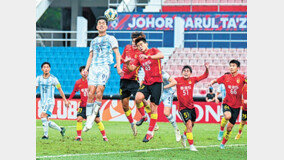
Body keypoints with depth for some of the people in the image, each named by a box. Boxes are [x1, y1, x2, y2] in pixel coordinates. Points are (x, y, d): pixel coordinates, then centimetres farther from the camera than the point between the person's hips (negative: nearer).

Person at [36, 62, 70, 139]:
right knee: (47, 121, 4)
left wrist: (65, 100, 7)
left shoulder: (53, 79, -6)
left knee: (43, 116, -24)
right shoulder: (39, 78, 5)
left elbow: (60, 89, 3)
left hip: (50, 102, -5)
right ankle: (61, 129, 25)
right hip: (43, 102, 5)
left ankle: (46, 135, -17)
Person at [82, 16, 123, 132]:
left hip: (105, 67, -4)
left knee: (99, 92, -20)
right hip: (93, 67, 4)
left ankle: (93, 116, -12)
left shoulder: (111, 39, 12)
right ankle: (88, 121, -10)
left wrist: (118, 67, -10)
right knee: (91, 93, -9)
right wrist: (86, 69, 10)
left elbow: (117, 54, 5)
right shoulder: (94, 41, 25)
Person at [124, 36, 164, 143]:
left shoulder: (153, 51, -3)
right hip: (146, 83, 5)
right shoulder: (140, 57, 14)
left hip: (156, 82, -5)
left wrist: (148, 57, -34)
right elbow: (132, 69, 21)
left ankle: (150, 132, 4)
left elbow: (161, 55, -24)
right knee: (138, 98, -24)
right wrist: (127, 64, -1)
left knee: (153, 108, -3)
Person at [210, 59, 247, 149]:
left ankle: (223, 143, 24)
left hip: (236, 105, 0)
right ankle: (221, 130, -7)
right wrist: (211, 83, -10)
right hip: (227, 103, 0)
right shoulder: (226, 77, 1)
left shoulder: (242, 78, -5)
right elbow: (216, 80, 13)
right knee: (228, 116, -34)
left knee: (230, 127, 4)